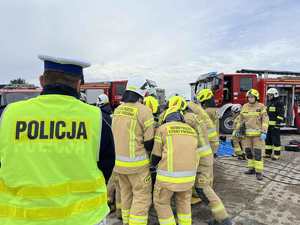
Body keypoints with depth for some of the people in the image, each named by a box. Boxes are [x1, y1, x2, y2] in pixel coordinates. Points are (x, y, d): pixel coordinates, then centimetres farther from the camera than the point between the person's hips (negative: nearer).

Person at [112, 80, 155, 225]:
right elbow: (150, 141, -12)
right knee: (142, 196, 7)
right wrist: (146, 151, 8)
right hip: (136, 162, -7)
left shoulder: (117, 110, 3)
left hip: (118, 160, 7)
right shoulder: (143, 110, -15)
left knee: (126, 193, 20)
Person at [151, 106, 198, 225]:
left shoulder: (162, 129, -3)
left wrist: (153, 164, 24)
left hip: (169, 175, -5)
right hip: (188, 175, 5)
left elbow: (156, 155, 2)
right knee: (183, 202, 27)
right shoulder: (192, 131, 11)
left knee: (161, 203, 17)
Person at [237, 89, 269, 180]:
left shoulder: (261, 107, -4)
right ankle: (252, 168, 24)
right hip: (247, 134, 4)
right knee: (248, 152, 10)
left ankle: (259, 172, 4)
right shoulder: (244, 107, 8)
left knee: (258, 153, -3)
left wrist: (264, 133, -18)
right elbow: (241, 120, 13)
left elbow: (265, 120, -9)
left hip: (258, 134, -4)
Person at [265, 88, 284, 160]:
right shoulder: (268, 103, 16)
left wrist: (278, 123, -21)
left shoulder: (279, 103, -8)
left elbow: (281, 115, -14)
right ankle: (268, 154, 18)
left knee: (276, 140, -3)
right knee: (267, 139, 10)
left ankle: (277, 155, 4)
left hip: (275, 125, -8)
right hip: (268, 125, 8)